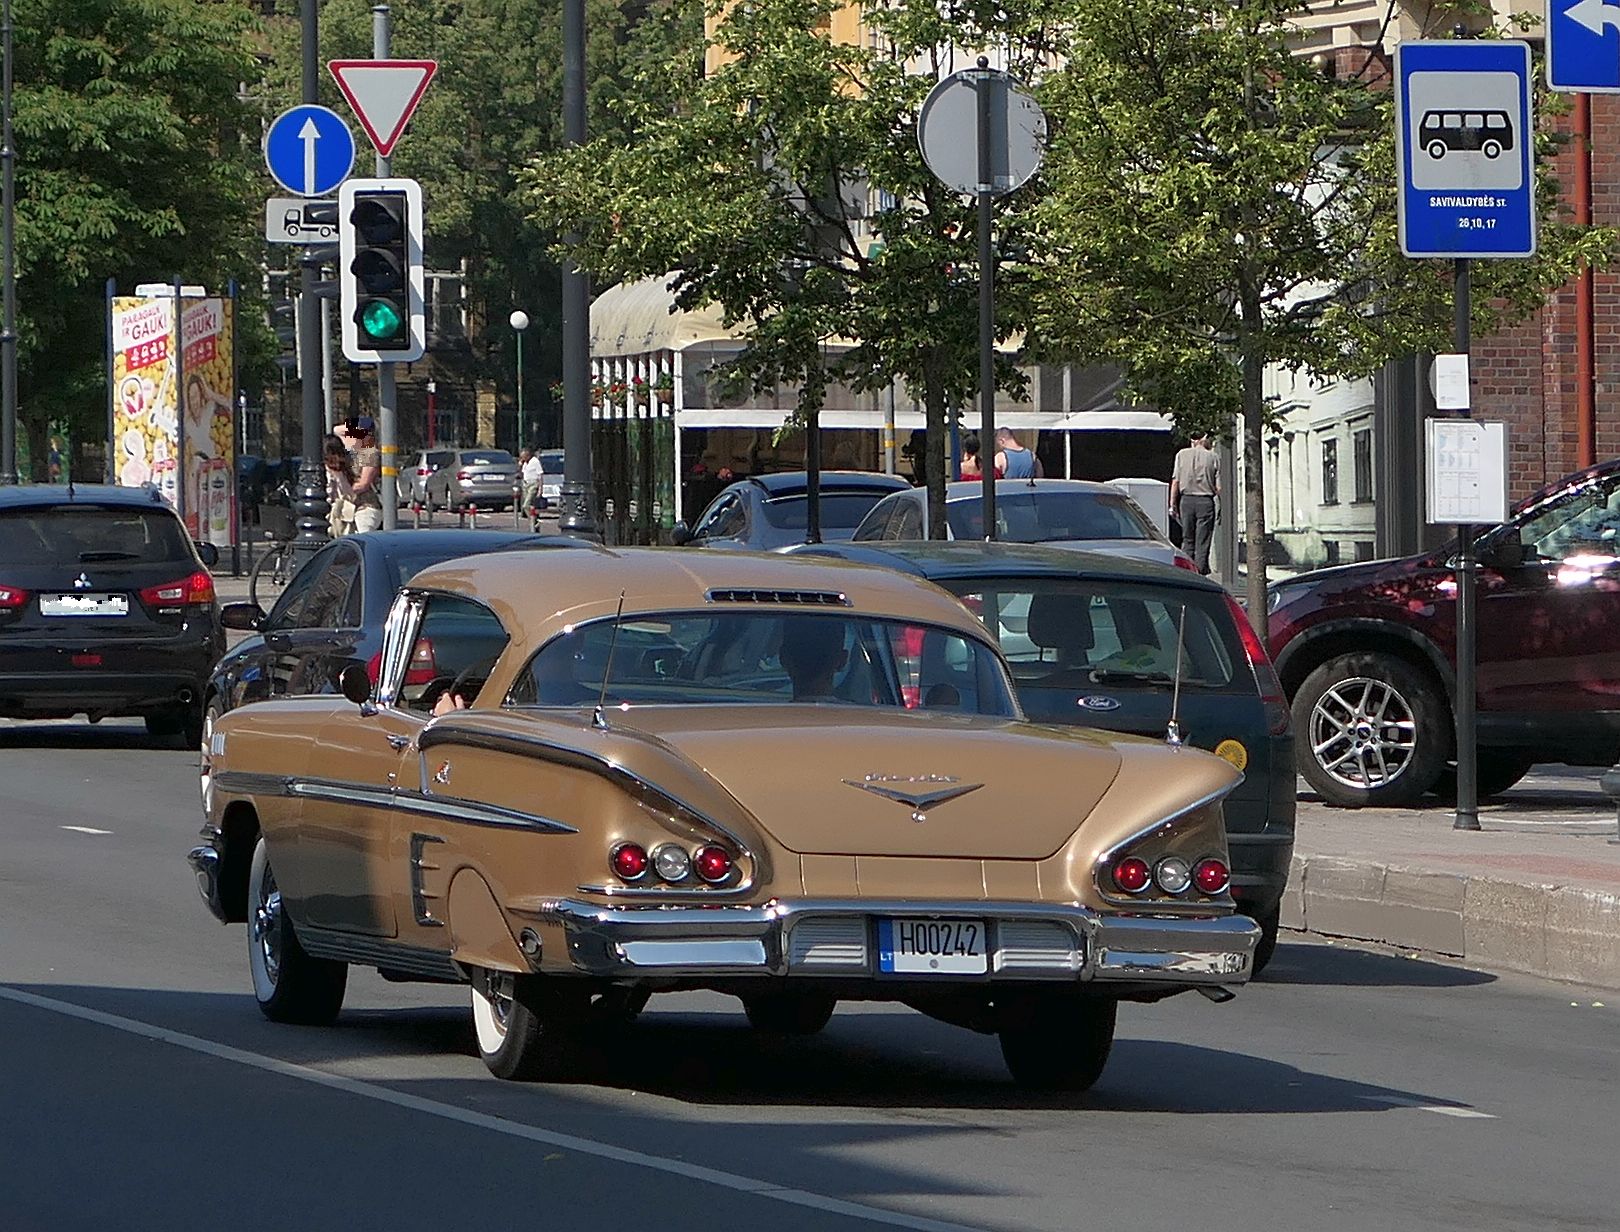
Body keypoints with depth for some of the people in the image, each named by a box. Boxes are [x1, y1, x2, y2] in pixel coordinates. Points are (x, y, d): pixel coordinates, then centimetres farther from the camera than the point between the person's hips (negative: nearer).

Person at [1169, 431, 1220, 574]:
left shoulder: (1182, 455, 5)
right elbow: (1219, 487, -2)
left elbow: (1175, 482, 2)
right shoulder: (1213, 458, 1)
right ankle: (1201, 569, -3)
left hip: (1186, 499, 2)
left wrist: (1173, 503, 6)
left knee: (1187, 540, 10)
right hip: (1206, 501, -2)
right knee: (1202, 541, 1)